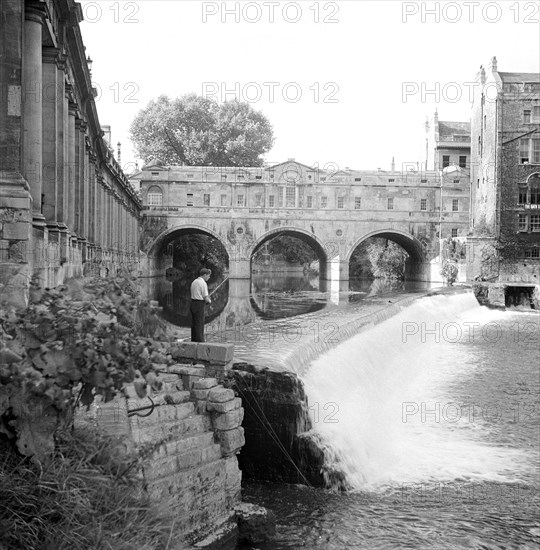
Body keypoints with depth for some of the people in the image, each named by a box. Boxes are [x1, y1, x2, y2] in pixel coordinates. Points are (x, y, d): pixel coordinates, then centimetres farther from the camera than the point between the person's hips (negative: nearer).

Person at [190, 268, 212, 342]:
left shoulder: (194, 282, 13)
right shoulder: (203, 283, -14)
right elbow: (206, 298, -15)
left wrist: (206, 299, 13)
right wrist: (209, 300, 7)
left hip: (193, 303, 9)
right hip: (199, 305, -9)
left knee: (194, 323, 12)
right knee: (199, 324, -5)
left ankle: (193, 340, 16)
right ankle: (199, 340, -4)